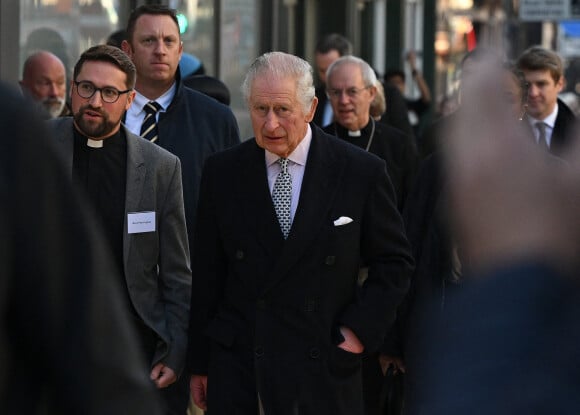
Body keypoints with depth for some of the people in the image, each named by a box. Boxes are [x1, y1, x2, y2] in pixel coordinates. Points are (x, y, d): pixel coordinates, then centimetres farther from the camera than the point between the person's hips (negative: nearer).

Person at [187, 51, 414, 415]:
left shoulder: (362, 172, -2)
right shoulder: (222, 173, 3)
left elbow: (394, 261, 6)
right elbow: (207, 275, 7)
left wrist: (362, 329, -4)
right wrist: (199, 363, 7)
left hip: (325, 373, -1)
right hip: (237, 371, 1)